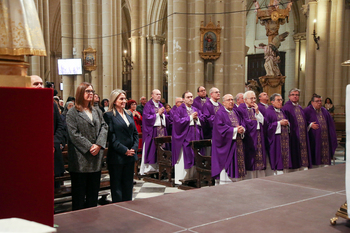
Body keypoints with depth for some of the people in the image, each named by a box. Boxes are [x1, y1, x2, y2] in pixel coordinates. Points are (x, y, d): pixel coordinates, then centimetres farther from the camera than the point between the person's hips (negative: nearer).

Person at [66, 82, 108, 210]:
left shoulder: (97, 112, 15)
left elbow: (104, 127, 6)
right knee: (79, 191, 2)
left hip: (96, 157, 6)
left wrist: (99, 144, -10)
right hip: (80, 158, -5)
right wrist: (89, 147, -16)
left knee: (93, 191, 12)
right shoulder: (73, 112, -4)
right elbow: (73, 134, -12)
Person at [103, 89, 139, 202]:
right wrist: (124, 150, -16)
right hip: (116, 157, -6)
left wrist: (134, 148, -3)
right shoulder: (109, 115, -6)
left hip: (130, 155, 6)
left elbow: (135, 133, 13)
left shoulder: (129, 114, 14)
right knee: (116, 187, 4)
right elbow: (111, 136, -12)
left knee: (128, 185, 13)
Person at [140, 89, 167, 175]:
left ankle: (158, 167, 9)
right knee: (151, 150, -6)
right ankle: (147, 169, 0)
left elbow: (165, 117, 17)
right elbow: (147, 117, -13)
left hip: (161, 129, 6)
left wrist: (162, 114, -4)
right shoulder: (148, 105, -3)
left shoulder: (161, 105, 18)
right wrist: (158, 113, -9)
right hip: (152, 131, -6)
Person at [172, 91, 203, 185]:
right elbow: (178, 121, -17)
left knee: (194, 157, 6)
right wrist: (190, 117, -11)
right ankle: (180, 178, 0)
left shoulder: (196, 110, 16)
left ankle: (192, 176, 14)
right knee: (183, 158, -5)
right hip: (184, 137, -6)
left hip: (195, 137, 6)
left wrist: (197, 118, -7)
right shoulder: (180, 109, -3)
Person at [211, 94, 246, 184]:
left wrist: (242, 129, -10)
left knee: (236, 164, 6)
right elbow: (220, 127, -16)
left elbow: (242, 124, 14)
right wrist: (235, 130, -18)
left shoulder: (235, 112, 18)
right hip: (226, 144, -7)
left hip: (237, 144, 7)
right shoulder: (220, 113, -5)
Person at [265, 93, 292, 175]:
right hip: (275, 140, -7)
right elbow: (267, 125, -15)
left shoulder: (281, 111, 17)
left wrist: (287, 123, 0)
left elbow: (285, 121, 23)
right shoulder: (268, 111, -6)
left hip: (284, 139, 7)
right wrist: (279, 123, -16)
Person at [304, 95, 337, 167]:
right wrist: (310, 125, -22)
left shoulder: (324, 111, 15)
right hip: (314, 139, -6)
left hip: (324, 138, 6)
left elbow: (330, 123, 19)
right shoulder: (307, 111, -4)